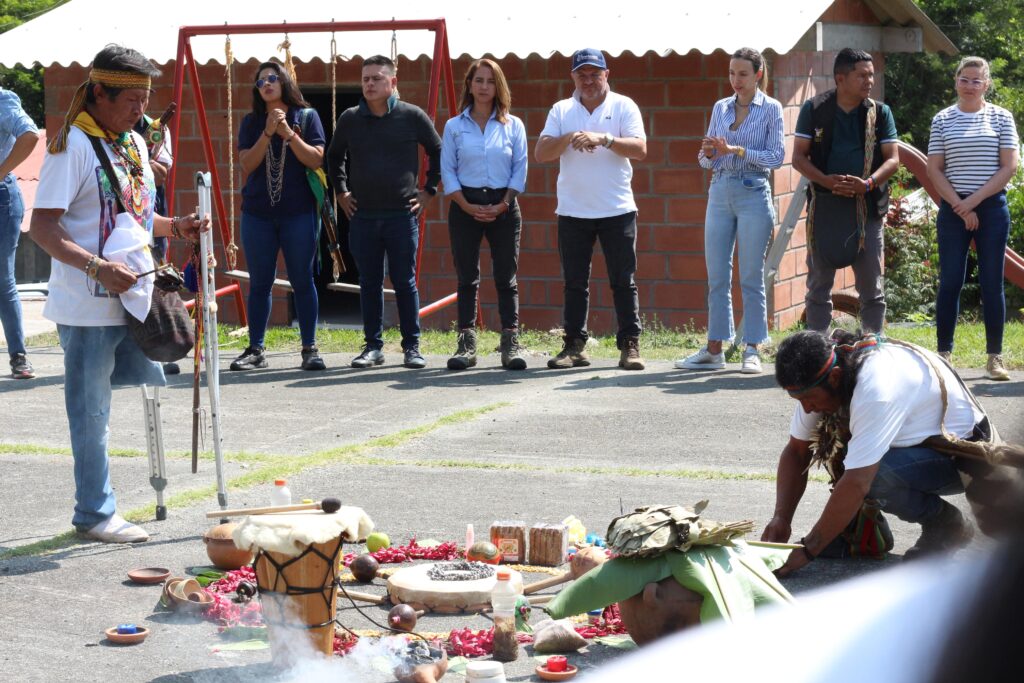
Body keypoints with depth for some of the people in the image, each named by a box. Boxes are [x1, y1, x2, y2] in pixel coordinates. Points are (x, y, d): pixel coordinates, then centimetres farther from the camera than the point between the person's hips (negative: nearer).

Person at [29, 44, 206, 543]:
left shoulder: (135, 144, 12)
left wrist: (176, 227, 6)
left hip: (133, 298, 8)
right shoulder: (72, 145, -13)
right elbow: (43, 227, -18)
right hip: (87, 308, -8)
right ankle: (95, 514, 14)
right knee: (91, 412, 2)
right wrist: (98, 268, -29)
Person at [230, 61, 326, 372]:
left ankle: (310, 348, 5)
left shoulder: (306, 117, 3)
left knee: (302, 281, 0)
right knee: (260, 283, 5)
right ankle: (255, 349, 10)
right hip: (258, 213, 2)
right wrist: (268, 132, -12)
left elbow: (316, 159, -6)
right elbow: (247, 164, -2)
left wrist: (287, 132, -14)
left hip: (299, 212, -2)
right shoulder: (251, 122, 8)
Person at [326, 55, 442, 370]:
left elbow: (438, 152, 8)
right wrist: (341, 191, 15)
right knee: (369, 283, 6)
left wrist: (429, 190, 5)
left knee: (404, 282, 2)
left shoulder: (412, 116, -2)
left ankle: (411, 347, 9)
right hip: (362, 216, 3)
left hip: (402, 214, -2)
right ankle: (373, 346, 13)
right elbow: (334, 156, 22)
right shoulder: (350, 119, 5)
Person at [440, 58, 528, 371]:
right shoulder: (454, 126, 6)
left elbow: (520, 169, 2)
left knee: (506, 276, 0)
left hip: (503, 207, 0)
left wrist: (503, 205, -9)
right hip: (465, 206, 0)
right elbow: (447, 170, 3)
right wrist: (467, 206, -8)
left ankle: (511, 343, 1)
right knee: (467, 277, 3)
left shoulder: (513, 126, 5)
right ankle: (467, 344, 6)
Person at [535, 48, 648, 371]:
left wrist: (603, 139, -22)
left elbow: (639, 149, -9)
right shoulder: (561, 111, 9)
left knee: (623, 281, 0)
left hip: (617, 210, -2)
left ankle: (630, 345, 4)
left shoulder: (623, 106, 3)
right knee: (575, 282, 6)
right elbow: (540, 153, 0)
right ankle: (574, 346, 12)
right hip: (572, 211, 2)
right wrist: (568, 138, -17)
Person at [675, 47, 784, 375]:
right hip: (720, 192, 5)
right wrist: (708, 154, -8)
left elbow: (776, 156, -9)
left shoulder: (771, 109, 0)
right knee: (716, 275, 6)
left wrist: (735, 150, -17)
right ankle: (714, 349, 11)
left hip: (753, 194, -5)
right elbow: (707, 160, 15)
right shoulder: (720, 108, 12)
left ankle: (752, 350, 4)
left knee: (751, 276, -1)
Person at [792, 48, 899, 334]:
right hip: (825, 205, -1)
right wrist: (827, 181, -17)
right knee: (819, 284, 5)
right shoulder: (814, 109, 2)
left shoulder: (880, 113, 5)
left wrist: (868, 183, -18)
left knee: (872, 287, 3)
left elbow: (892, 158, 2)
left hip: (867, 206, 1)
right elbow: (799, 157, 0)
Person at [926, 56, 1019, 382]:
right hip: (953, 209, 1)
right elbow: (934, 169, 3)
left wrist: (974, 200, -10)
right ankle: (943, 355, 5)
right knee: (949, 282, 0)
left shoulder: (1001, 118, 3)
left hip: (992, 208, 0)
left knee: (992, 283, 1)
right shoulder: (942, 120, 6)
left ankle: (995, 358, 6)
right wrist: (960, 206, -8)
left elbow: (1009, 167, -3)